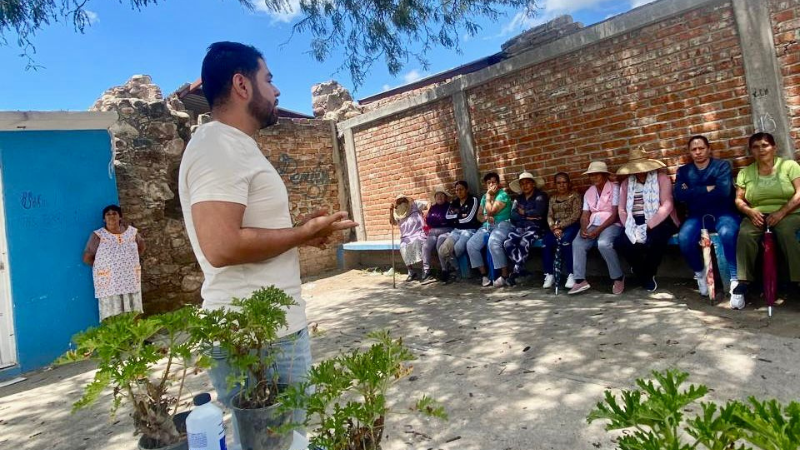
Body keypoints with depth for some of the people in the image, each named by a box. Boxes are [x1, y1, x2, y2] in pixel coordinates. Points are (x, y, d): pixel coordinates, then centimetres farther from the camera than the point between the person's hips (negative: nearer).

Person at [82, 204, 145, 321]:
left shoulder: (132, 231, 5)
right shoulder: (98, 235, -3)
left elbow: (141, 246, 22)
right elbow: (87, 258, -2)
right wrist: (102, 265, 3)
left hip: (130, 280, 3)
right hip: (109, 282, -3)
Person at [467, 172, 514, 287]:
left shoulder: (503, 195, -6)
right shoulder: (484, 197, 17)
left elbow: (490, 211, -16)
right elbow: (479, 215, 16)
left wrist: (488, 196, -5)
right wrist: (486, 218, -6)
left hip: (502, 224, -7)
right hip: (487, 226, 7)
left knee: (493, 243, -37)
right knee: (470, 244, -17)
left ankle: (505, 276, -27)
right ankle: (483, 274, -8)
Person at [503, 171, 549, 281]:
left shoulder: (541, 195, 2)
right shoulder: (518, 198, 18)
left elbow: (538, 212, -14)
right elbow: (513, 215, 5)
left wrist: (523, 213, 0)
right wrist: (528, 216, -8)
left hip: (535, 227, -5)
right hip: (520, 227, 5)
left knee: (523, 243, -34)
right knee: (507, 243, -23)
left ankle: (516, 272, -20)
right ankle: (522, 269, -12)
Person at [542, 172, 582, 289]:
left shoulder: (575, 196, 5)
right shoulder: (552, 198, 19)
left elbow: (576, 215, -6)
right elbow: (549, 216, 8)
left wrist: (560, 225, -15)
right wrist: (554, 228, -12)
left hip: (570, 226, -4)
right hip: (555, 227, 4)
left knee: (565, 240, -36)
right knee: (546, 242, -27)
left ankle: (571, 275, -29)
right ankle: (549, 274, -19)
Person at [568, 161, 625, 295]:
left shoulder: (614, 188, -4)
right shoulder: (588, 192, 14)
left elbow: (615, 215, -12)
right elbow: (585, 214, 9)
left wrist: (599, 230, -21)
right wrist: (583, 229, -13)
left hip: (611, 224, -5)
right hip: (593, 225, 6)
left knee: (603, 243, -34)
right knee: (577, 243, -20)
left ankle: (618, 278, -14)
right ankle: (580, 280, -20)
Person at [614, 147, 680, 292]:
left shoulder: (661, 177, -1)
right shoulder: (626, 183, 12)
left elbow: (667, 206, -13)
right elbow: (622, 210, 8)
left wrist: (647, 227, -24)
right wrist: (630, 228, -11)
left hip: (659, 222, -4)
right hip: (636, 224, 4)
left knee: (655, 238, -36)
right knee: (620, 242, -23)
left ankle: (647, 274, -4)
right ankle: (646, 278, 4)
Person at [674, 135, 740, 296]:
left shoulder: (722, 165, 5)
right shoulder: (683, 171, 12)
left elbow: (723, 191, -13)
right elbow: (679, 196, -5)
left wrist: (692, 193, -8)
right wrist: (707, 189, -11)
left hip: (723, 214, -2)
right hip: (697, 216, 2)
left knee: (727, 233, -36)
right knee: (683, 238, -29)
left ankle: (734, 279, -23)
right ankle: (699, 273, -1)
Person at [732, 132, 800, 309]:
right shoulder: (745, 172, 13)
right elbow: (739, 199, 9)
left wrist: (781, 212, -18)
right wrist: (750, 211, -12)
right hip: (758, 215, 1)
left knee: (785, 231, -37)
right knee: (745, 234, -32)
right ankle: (742, 284, -31)